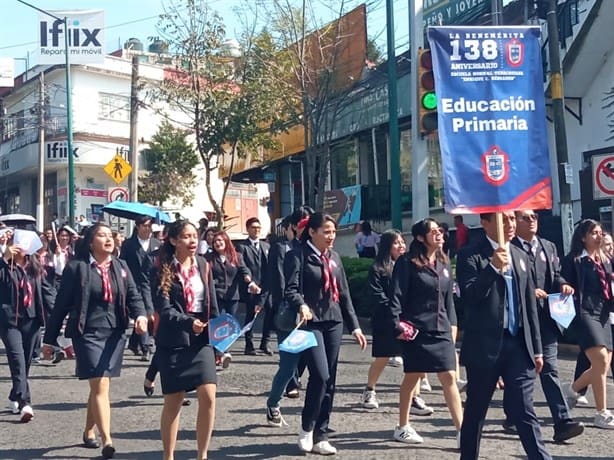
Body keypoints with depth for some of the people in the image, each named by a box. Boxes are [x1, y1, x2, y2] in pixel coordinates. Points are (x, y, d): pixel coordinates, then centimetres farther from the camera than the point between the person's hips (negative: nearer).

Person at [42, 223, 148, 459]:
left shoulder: (121, 267, 8)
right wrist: (50, 338, 2)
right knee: (100, 386, -11)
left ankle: (89, 432, 32)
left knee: (98, 385, 14)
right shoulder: (76, 267, -5)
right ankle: (107, 441, -11)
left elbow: (133, 295, 5)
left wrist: (140, 315, -18)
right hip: (88, 333, -4)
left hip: (115, 333, 4)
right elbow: (61, 304, -1)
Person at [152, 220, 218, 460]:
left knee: (208, 396, -8)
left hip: (201, 339, 3)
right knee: (173, 402, 4)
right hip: (173, 341, -3)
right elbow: (164, 308, -13)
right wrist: (189, 323, -28)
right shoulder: (164, 269, -5)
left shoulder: (203, 265, 7)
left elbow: (212, 305, 11)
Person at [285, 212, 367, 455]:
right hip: (311, 322, -7)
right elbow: (291, 289, -14)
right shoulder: (298, 255, -4)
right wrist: (302, 306, -35)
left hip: (334, 322, 7)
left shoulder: (334, 257, 16)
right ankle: (307, 428, 5)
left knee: (329, 380, 6)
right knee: (320, 375, -17)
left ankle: (320, 436, 15)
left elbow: (344, 294, 18)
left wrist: (354, 326, 14)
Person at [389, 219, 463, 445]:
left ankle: (461, 430, 0)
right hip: (415, 330, -5)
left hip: (441, 330, 5)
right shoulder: (407, 263, -7)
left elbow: (448, 298, 16)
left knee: (449, 377, -2)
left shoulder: (444, 265, 11)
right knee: (412, 377, 7)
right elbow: (396, 296, -10)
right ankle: (403, 427, 22)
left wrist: (452, 325, 12)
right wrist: (398, 325, -16)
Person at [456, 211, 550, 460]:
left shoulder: (521, 256, 14)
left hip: (518, 345, 4)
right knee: (475, 410, 9)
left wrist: (536, 348, 14)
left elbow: (530, 306, 16)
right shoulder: (470, 255, -4)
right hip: (485, 345, -4)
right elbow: (469, 296, -17)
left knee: (524, 411, 1)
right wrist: (493, 268, -27)